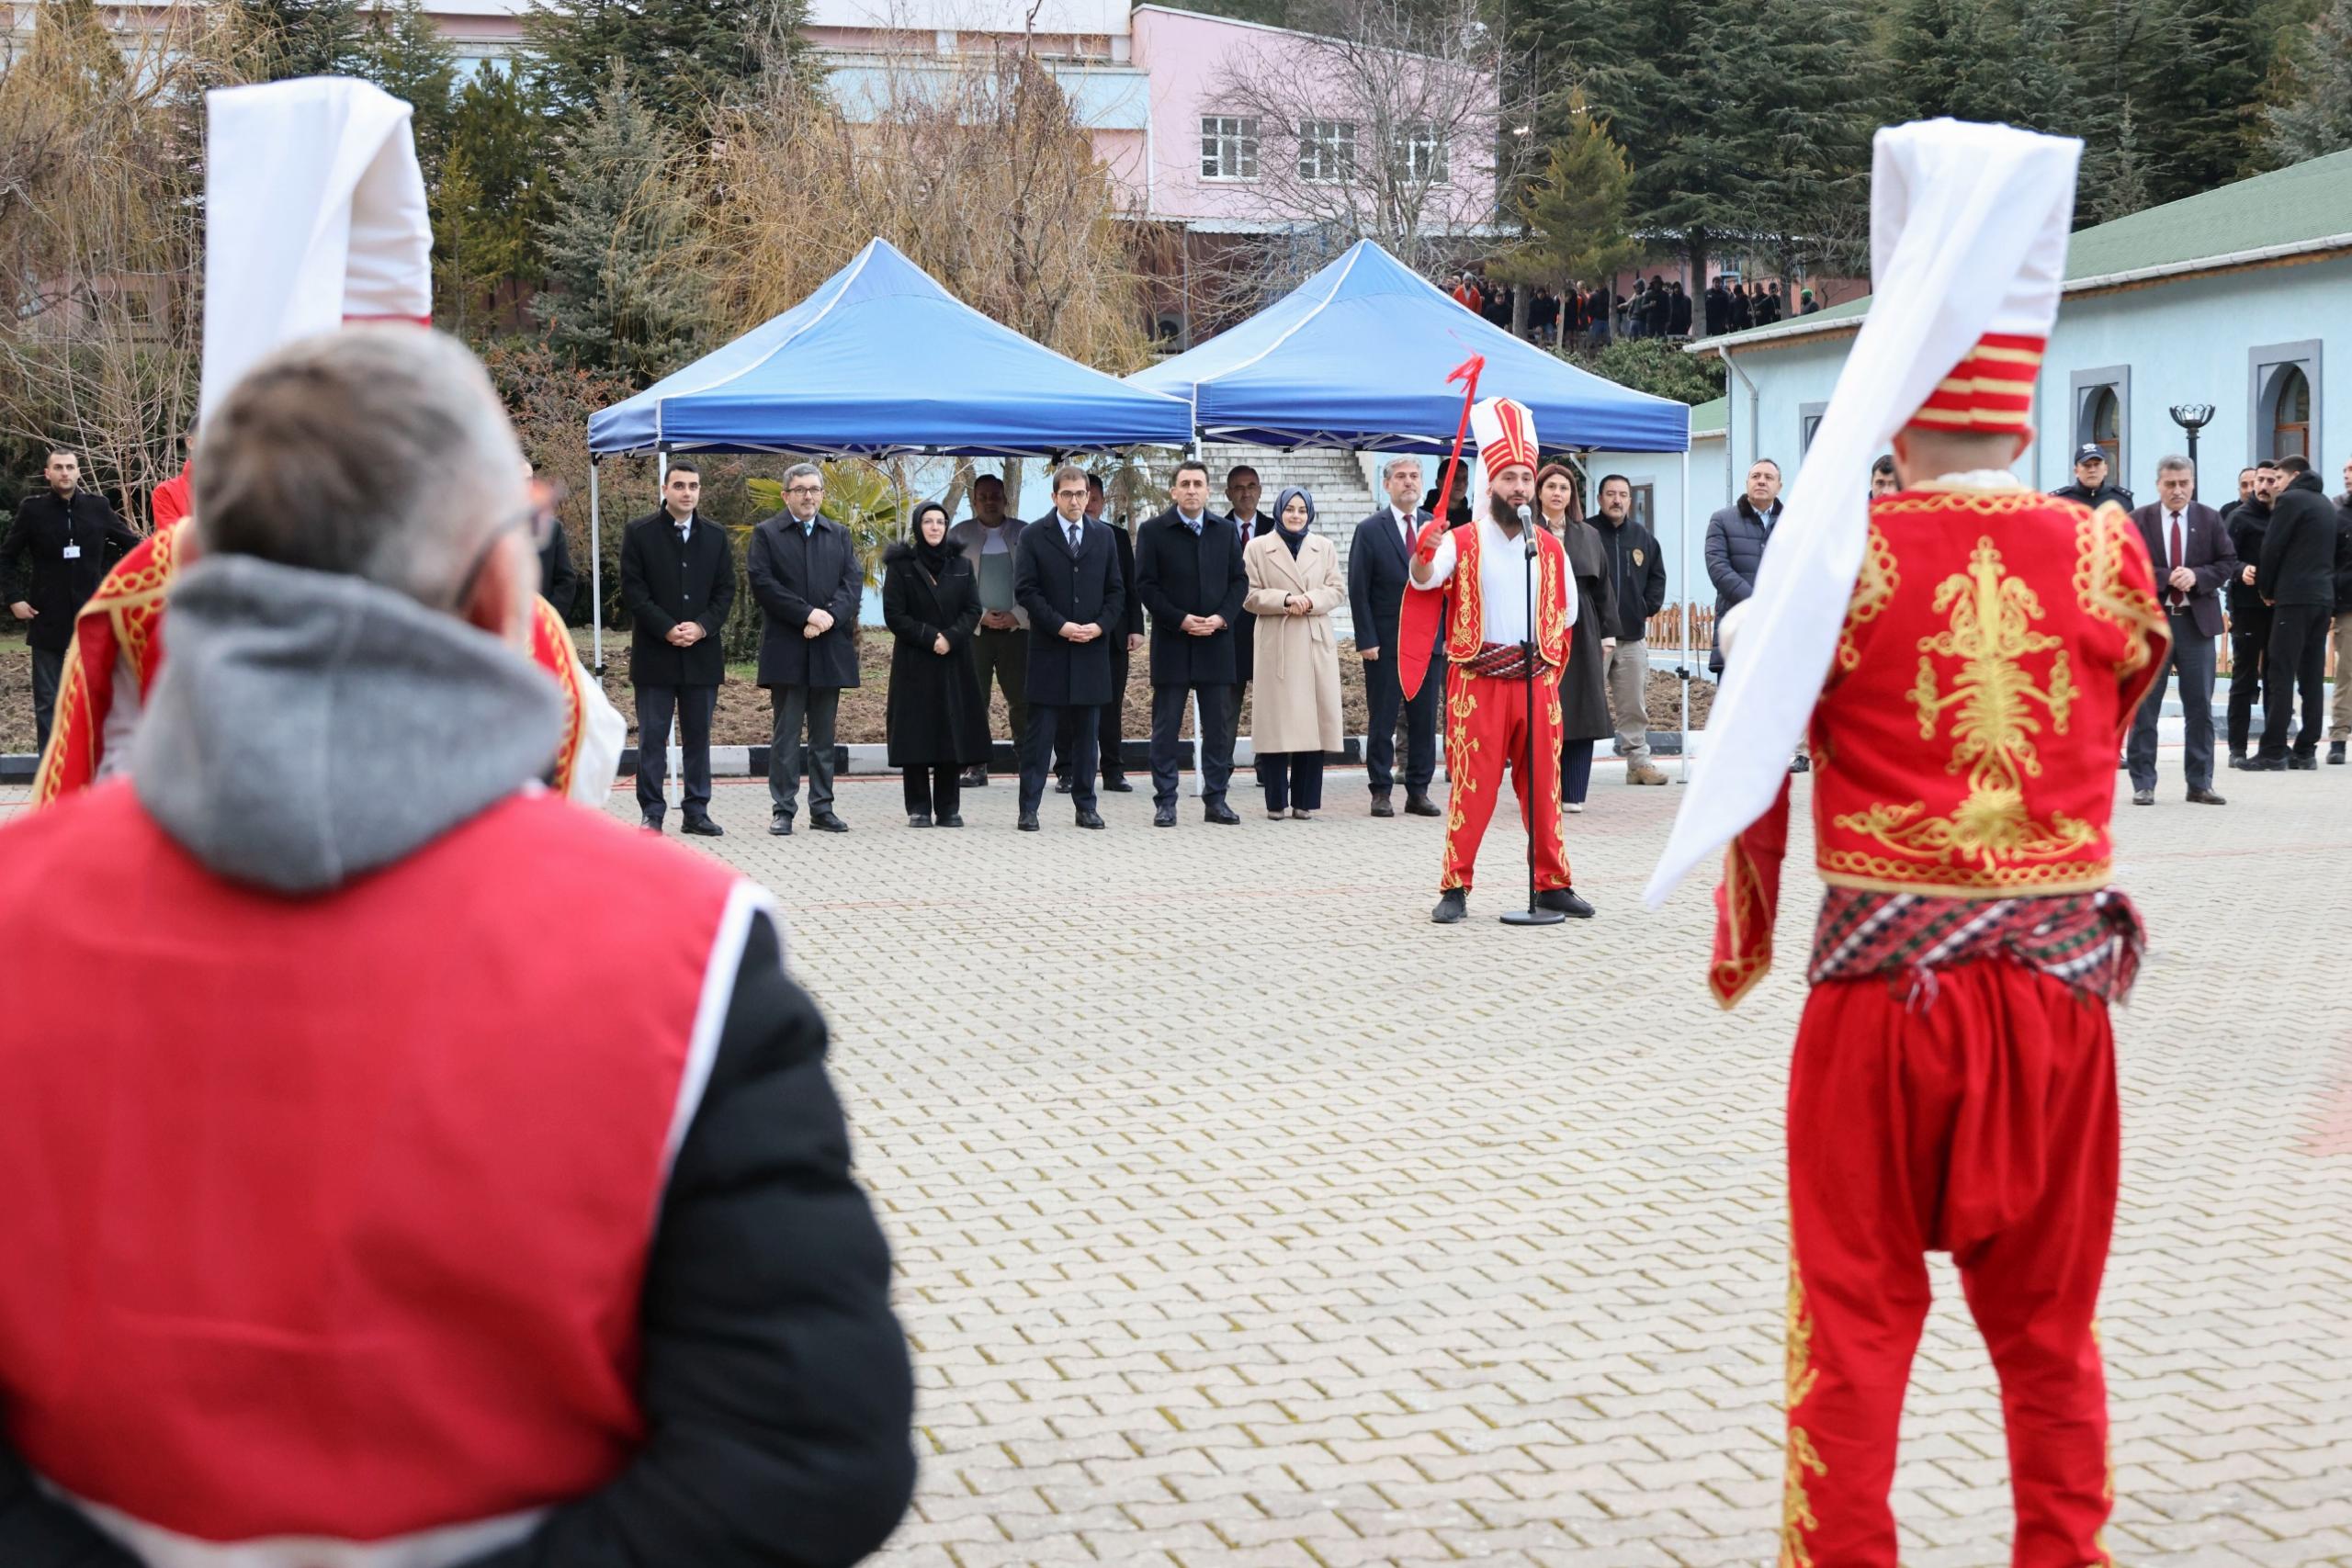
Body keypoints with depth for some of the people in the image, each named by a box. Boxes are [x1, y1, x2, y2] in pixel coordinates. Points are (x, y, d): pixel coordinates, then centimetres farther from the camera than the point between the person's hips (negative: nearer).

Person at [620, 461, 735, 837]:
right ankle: (651, 814, 2)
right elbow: (633, 590, -4)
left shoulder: (716, 537, 11)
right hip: (654, 652, -3)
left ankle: (697, 812, 11)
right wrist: (667, 629, -14)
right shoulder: (639, 533, 1)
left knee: (698, 736, 6)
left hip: (701, 652, 3)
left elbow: (725, 591, 8)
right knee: (652, 737, -2)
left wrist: (701, 627, -9)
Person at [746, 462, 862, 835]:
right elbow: (762, 583, -8)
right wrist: (808, 614, -16)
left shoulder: (839, 535, 15)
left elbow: (854, 582, 4)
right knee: (786, 733, -3)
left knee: (824, 734, 8)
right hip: (786, 650, -4)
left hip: (830, 649, 4)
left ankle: (822, 808, 12)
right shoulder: (766, 534, 4)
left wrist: (829, 617, -13)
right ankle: (782, 810, -1)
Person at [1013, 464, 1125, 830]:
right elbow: (1025, 590, -5)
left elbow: (1116, 591, 10)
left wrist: (1100, 626, -7)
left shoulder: (1104, 536, 11)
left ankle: (1085, 806, 14)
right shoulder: (1034, 536, 1)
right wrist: (1060, 626, -14)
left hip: (1092, 649, 3)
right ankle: (1029, 809, 0)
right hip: (1048, 649, -3)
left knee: (1087, 733, 8)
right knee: (1040, 733, -2)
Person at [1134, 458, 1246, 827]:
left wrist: (1222, 617, -8)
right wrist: (1180, 619, -13)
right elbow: (1145, 585, -4)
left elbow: (1239, 581, 8)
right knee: (1166, 726, 0)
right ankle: (1165, 802, 4)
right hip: (1171, 642, -3)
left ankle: (1216, 799, 11)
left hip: (1217, 641, 3)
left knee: (1218, 725, 5)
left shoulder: (1226, 531, 9)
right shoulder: (1153, 531, 0)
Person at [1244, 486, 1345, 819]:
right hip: (1276, 646, -2)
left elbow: (1338, 591, 8)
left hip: (1315, 643, 2)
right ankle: (1276, 801, 2)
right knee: (1276, 720, -4)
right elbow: (1249, 596, 0)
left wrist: (1311, 600, -11)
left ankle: (1305, 799, 4)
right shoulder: (1258, 548, 6)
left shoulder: (1324, 547, 14)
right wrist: (1285, 600, -15)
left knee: (1313, 720, -1)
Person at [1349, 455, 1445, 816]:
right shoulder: (1370, 530, 0)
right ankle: (1381, 793, 7)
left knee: (1425, 721, 5)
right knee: (1382, 722, 1)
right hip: (1385, 644, -3)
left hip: (1429, 641, 3)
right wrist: (1366, 640, -10)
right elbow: (1358, 590, -3)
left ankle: (1419, 792, 12)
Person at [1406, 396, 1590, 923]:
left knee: (1543, 787, 7)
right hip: (1477, 683, -3)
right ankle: (1455, 888, 2)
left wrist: (1536, 647, 9)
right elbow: (1425, 580, -21)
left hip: (1536, 681, 3)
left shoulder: (1551, 549, 10)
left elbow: (1565, 613, 20)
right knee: (1471, 786, -3)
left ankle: (1553, 883, 14)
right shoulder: (1463, 543, -2)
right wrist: (1423, 554, -40)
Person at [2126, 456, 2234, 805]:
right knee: (2144, 707, 0)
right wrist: (2167, 578, -17)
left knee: (2200, 707, 5)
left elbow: (2228, 563, 5)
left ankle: (2200, 784, 13)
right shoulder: (2138, 521, 1)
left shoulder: (2210, 519, 7)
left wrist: (2197, 576, -12)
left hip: (2197, 620, 2)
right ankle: (2143, 784, 7)